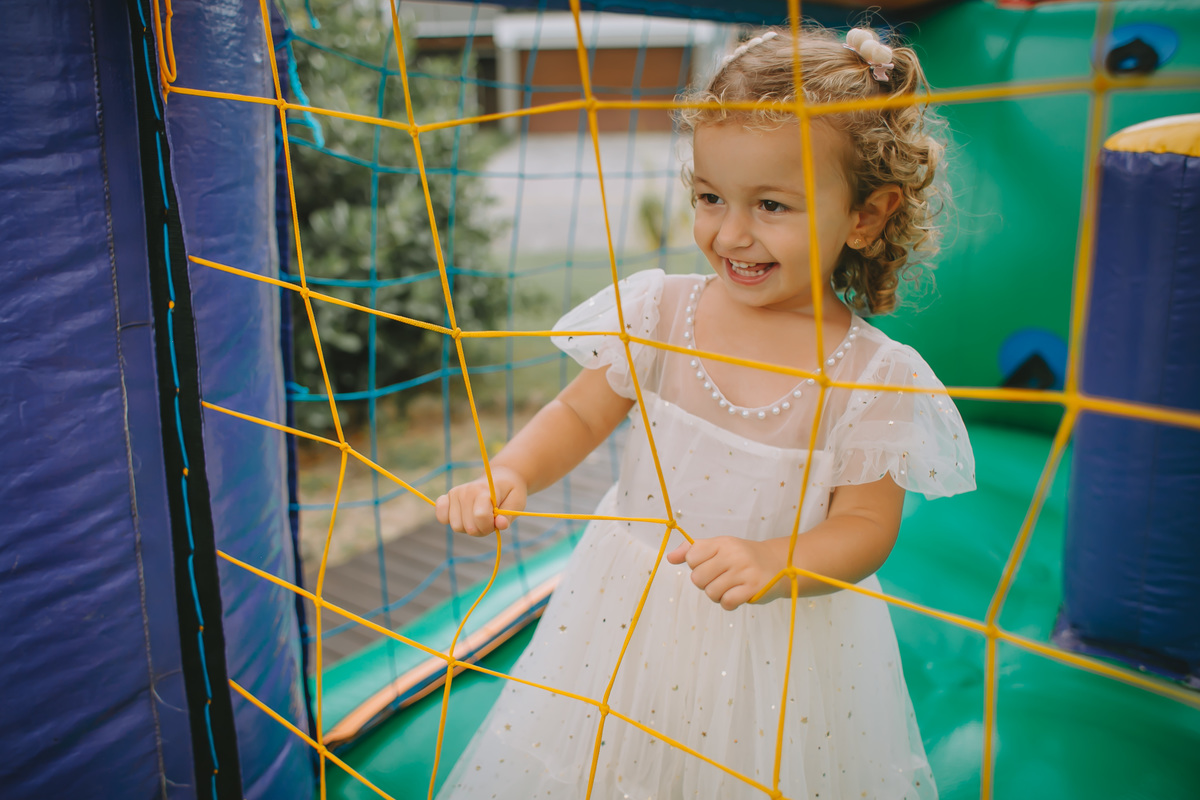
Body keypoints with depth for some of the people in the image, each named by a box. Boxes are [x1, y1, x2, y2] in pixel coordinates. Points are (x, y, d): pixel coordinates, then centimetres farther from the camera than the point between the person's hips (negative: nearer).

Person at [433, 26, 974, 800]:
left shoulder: (872, 377, -16)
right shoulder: (658, 314, -10)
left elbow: (866, 526, -12)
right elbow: (580, 414, 0)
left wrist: (773, 562, -30)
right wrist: (508, 473, -17)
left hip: (784, 638, -2)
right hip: (630, 616, 3)